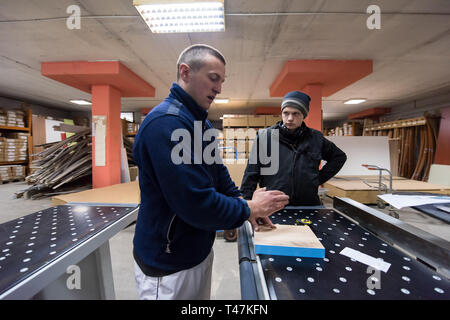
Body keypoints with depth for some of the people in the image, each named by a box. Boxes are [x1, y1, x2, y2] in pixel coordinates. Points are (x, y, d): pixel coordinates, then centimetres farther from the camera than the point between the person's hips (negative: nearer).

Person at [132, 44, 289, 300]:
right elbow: (196, 204, -30)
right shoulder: (166, 123, -26)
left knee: (201, 295, 27)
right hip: (169, 263, -8)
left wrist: (243, 202, 0)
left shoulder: (201, 121, 6)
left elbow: (218, 172, 12)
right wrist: (249, 209, -16)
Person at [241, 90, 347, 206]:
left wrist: (320, 178, 9)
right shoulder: (264, 137, -5)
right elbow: (251, 176, -4)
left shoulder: (316, 138, 4)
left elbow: (339, 156, 20)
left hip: (308, 204, 3)